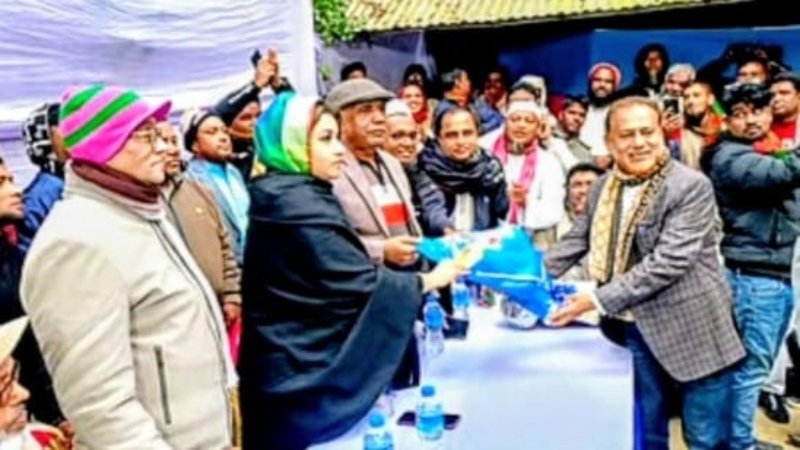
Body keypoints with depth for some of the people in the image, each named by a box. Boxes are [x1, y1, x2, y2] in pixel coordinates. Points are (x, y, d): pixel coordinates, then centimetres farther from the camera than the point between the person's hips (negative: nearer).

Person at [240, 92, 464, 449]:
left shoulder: (294, 194, 10)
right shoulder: (298, 204, -22)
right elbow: (359, 282, -20)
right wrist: (427, 281, -8)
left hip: (305, 359, 10)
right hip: (303, 370, -10)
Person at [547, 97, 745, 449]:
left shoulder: (691, 186, -15)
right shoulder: (604, 187, 5)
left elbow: (669, 261, -23)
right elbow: (575, 242, 12)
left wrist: (598, 300, -25)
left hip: (693, 330, -5)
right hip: (635, 329, 6)